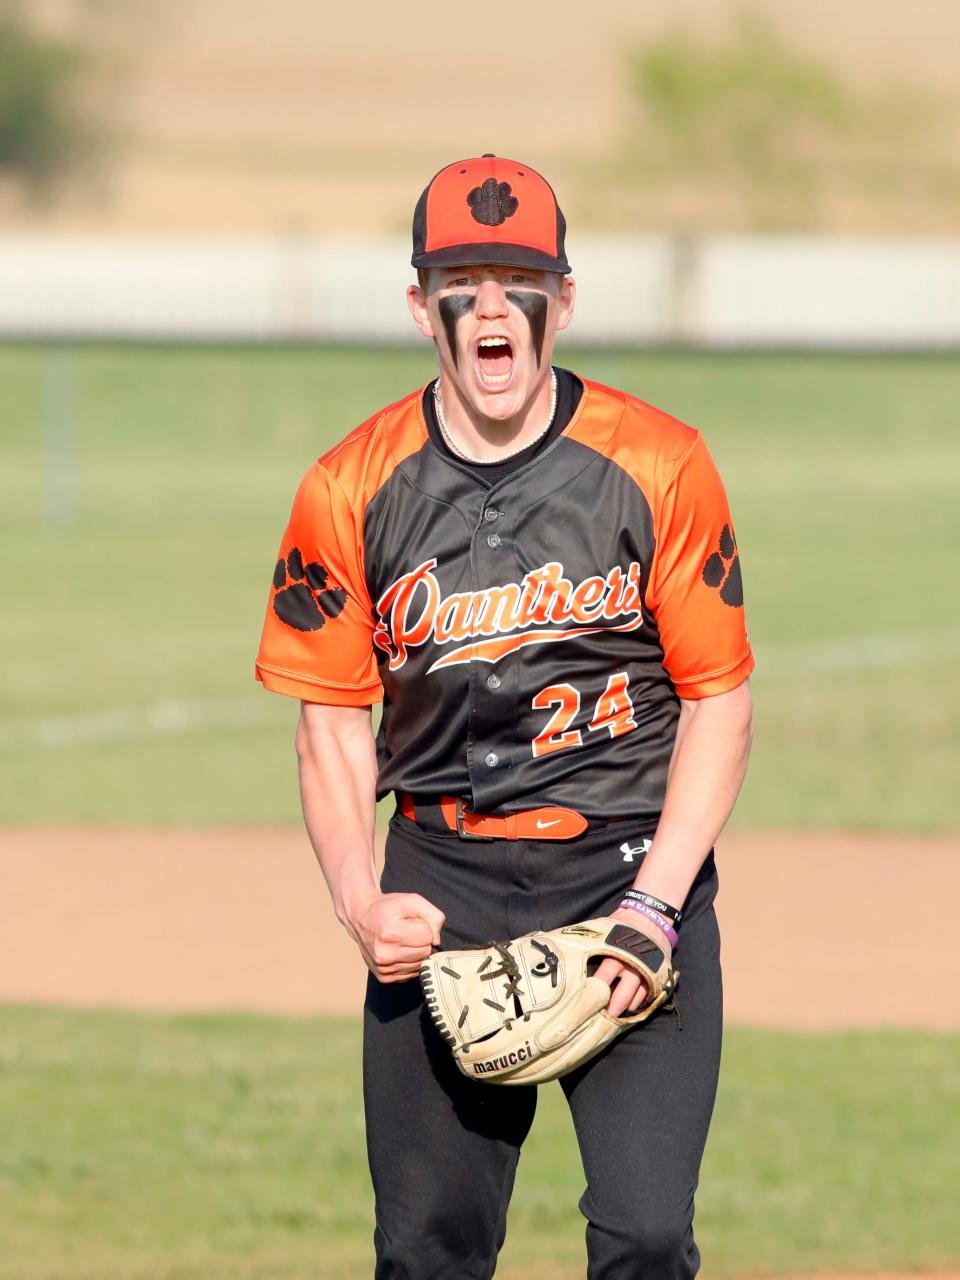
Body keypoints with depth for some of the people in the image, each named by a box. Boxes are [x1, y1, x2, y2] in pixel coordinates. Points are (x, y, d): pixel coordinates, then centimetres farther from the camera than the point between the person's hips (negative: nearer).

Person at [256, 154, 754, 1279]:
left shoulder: (659, 467, -6)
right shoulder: (352, 489, 0)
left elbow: (718, 702, -2)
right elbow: (331, 716, 8)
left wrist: (652, 906, -12)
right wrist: (359, 902, -9)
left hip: (630, 860, -2)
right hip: (441, 878, 2)